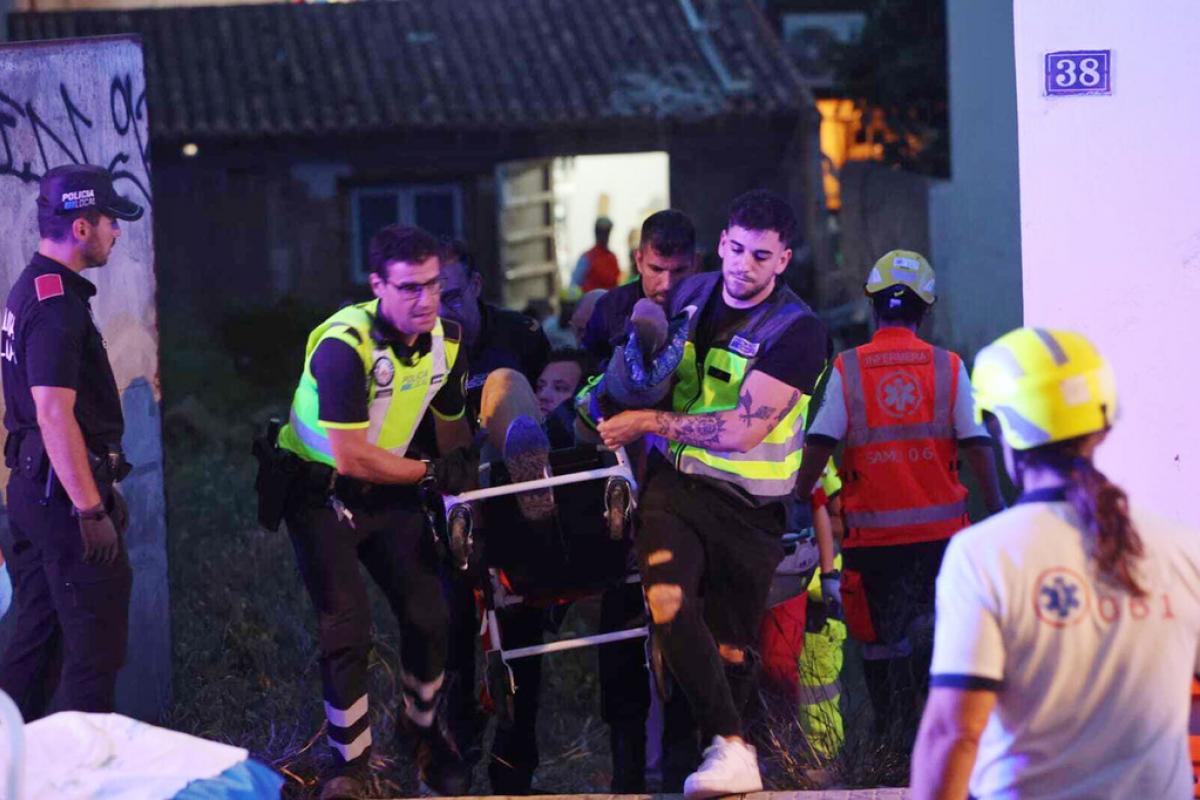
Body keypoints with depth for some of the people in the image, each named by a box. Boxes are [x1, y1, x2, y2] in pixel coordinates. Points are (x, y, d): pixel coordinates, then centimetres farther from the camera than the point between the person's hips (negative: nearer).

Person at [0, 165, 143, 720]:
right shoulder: (58, 304, -18)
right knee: (94, 650, -4)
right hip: (64, 492, -10)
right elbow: (55, 415, -24)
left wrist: (100, 488, 25)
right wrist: (91, 509, -22)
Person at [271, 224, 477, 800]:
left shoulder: (446, 341, -7)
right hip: (321, 489, -6)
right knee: (347, 630, -12)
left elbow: (452, 427, 11)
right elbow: (352, 457, -28)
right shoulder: (344, 346, -30)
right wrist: (432, 473, -20)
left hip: (388, 488, 6)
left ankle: (424, 731, 26)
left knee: (429, 616, 1)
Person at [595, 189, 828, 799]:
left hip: (748, 503, -2)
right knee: (667, 599, -24)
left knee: (732, 650, 4)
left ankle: (720, 749, 25)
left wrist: (648, 422, -14)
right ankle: (732, 749, -26)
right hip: (676, 483, 3)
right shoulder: (690, 296, 7)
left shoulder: (798, 331, -11)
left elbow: (742, 430, -18)